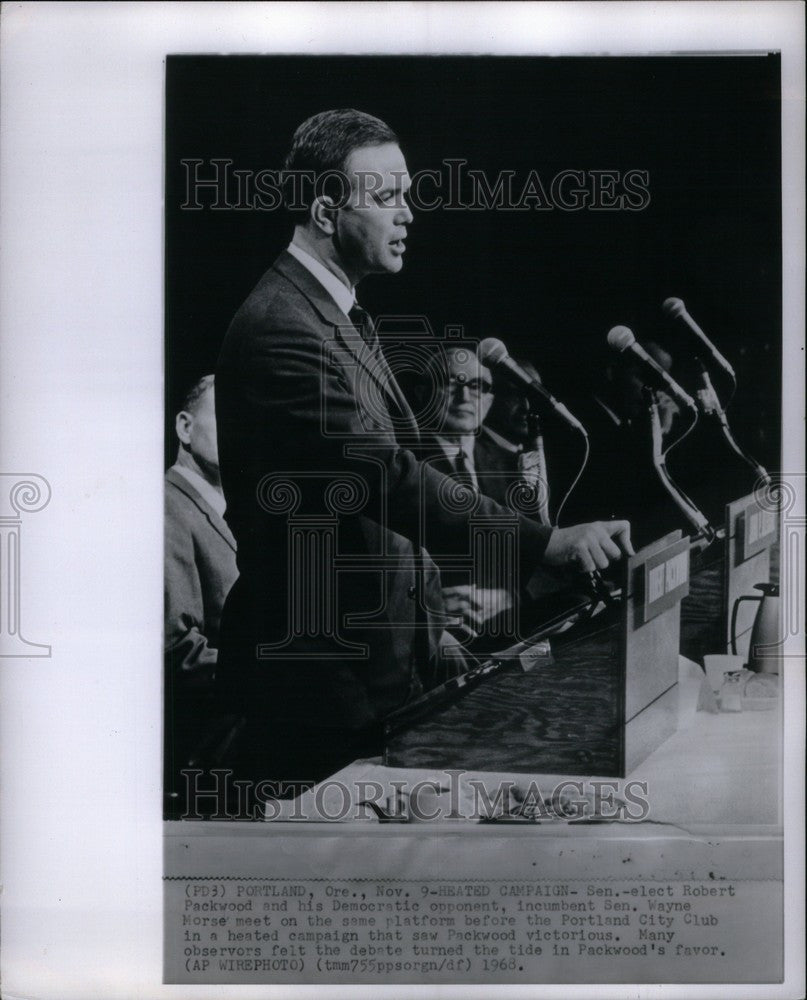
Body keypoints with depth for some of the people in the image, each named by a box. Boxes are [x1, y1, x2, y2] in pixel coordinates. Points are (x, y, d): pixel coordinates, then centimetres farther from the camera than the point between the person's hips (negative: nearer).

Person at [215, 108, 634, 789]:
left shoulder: (344, 316, 14)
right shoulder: (279, 326, -19)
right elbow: (385, 476, -28)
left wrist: (423, 598, 11)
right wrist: (546, 542, -30)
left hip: (378, 655, 10)